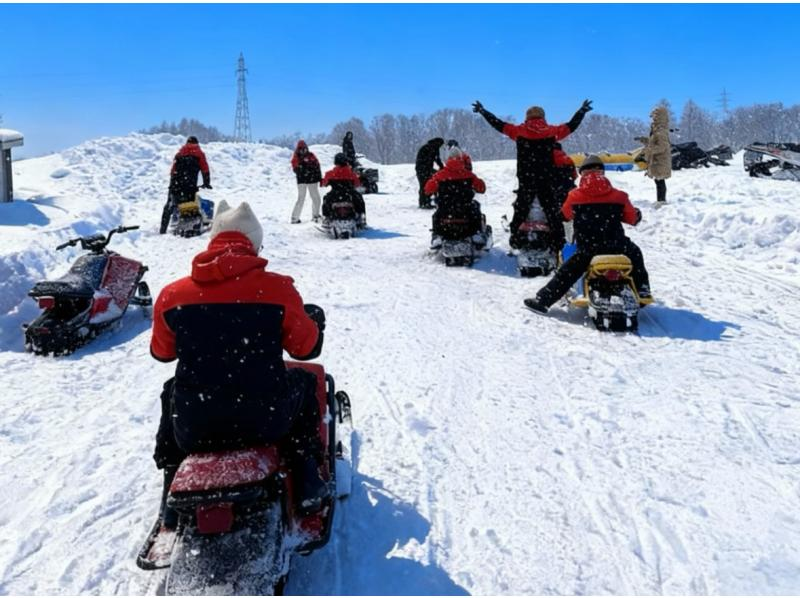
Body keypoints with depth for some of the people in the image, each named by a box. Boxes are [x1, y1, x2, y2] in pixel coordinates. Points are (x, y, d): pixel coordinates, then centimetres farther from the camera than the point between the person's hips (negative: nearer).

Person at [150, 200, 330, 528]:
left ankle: (172, 495, 37)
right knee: (304, 383, 29)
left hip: (193, 430, 2)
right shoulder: (277, 288, -10)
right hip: (265, 422, -1)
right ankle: (307, 482, 29)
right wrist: (314, 320, 23)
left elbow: (161, 351, 14)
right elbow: (305, 347, 1)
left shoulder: (171, 295, -3)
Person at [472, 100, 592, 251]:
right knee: (552, 210, 7)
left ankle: (515, 239, 6)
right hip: (546, 181, 1)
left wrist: (482, 111, 17)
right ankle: (558, 242, 6)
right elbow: (571, 125, 15)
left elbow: (499, 124, 6)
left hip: (526, 180, -1)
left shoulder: (519, 131, 0)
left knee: (520, 210, 10)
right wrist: (582, 110, 32)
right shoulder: (553, 131, 3)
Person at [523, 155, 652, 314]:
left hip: (587, 250, -1)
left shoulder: (574, 196, 0)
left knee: (566, 273, 10)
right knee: (635, 253, 32)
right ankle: (642, 290, 31)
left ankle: (542, 301, 5)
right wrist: (638, 214, 37)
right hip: (617, 247, 2)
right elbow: (633, 218, 13)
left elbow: (564, 215, 17)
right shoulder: (618, 196, 2)